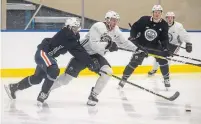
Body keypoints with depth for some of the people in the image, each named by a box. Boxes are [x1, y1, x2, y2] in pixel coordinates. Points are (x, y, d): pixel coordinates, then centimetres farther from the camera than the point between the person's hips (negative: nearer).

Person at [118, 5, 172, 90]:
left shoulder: (164, 25, -10)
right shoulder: (144, 20, -17)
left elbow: (164, 38, -10)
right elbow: (134, 28, -4)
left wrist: (165, 49, -22)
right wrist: (132, 38, -10)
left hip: (155, 46, 2)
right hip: (141, 45, -2)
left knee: (163, 60, -10)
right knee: (134, 62, -10)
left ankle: (166, 79, 6)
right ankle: (123, 79, -1)